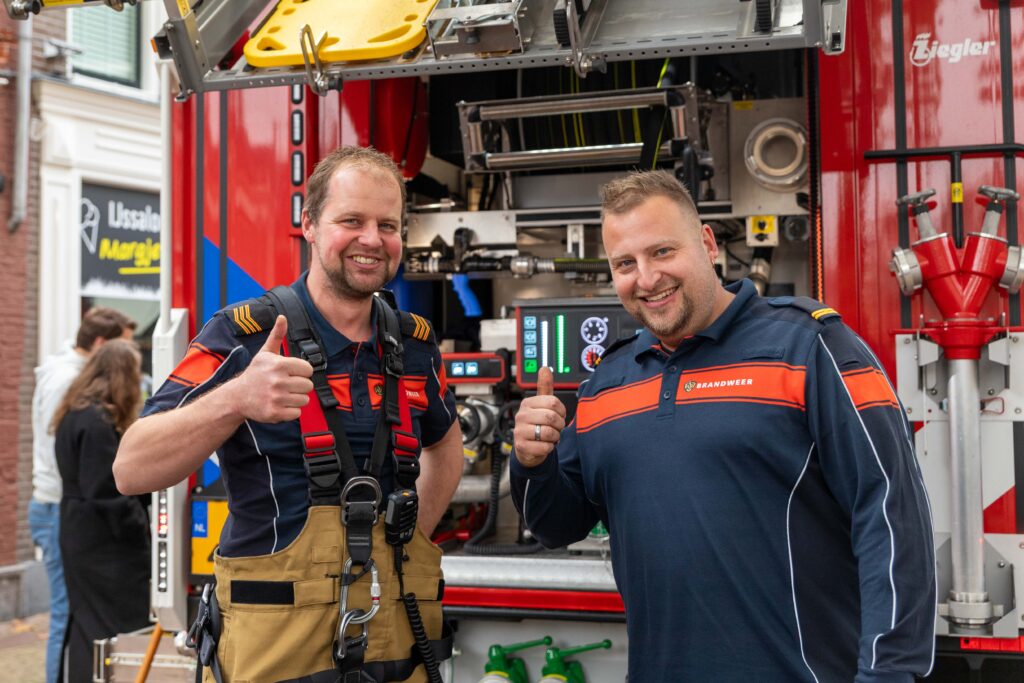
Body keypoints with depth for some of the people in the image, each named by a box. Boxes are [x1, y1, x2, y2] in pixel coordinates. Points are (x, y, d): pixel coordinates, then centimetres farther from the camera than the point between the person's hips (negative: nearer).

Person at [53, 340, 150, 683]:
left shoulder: (75, 414, 12)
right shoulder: (97, 422, -19)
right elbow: (107, 491, -21)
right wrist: (141, 528, -12)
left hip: (80, 537, 10)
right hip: (103, 542, -10)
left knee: (86, 627, 16)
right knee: (111, 628, -4)